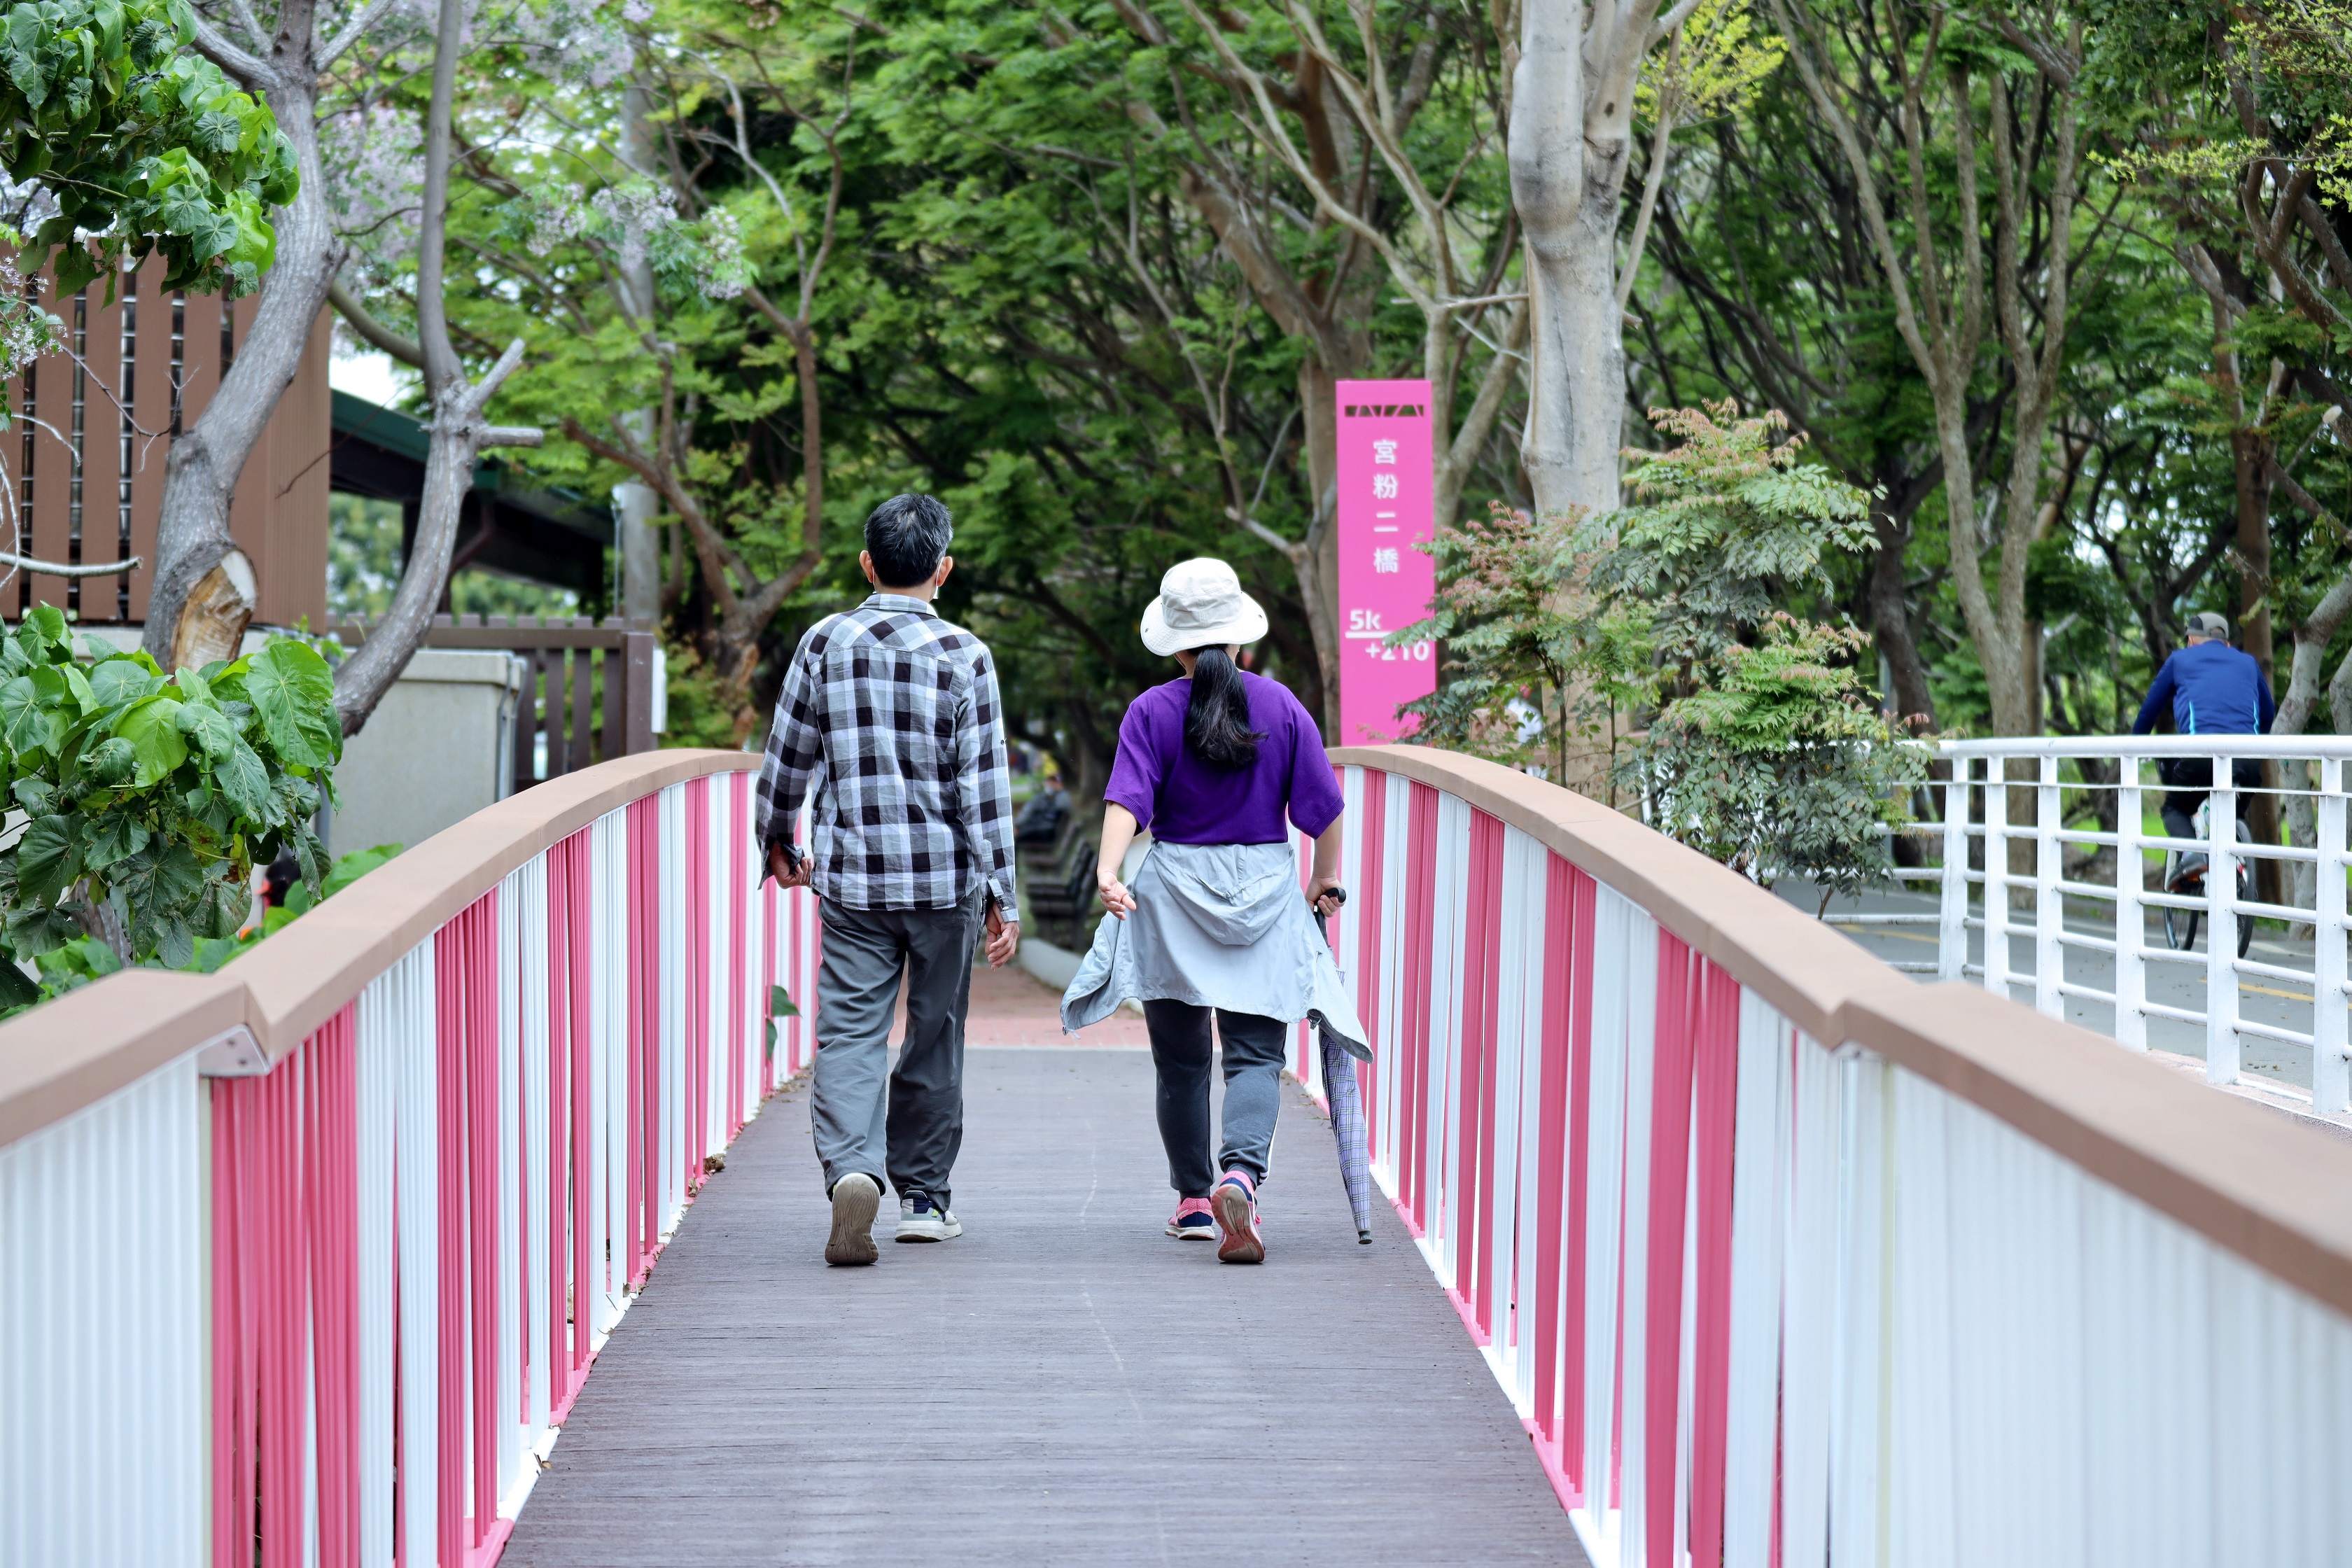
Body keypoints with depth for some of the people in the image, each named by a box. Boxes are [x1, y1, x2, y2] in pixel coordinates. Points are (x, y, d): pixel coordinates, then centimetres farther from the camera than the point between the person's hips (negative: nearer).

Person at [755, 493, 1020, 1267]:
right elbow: (984, 786, -7)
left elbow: (786, 757, 6)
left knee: (849, 1034, -1)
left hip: (852, 880, 1)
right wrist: (1001, 896, -3)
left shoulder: (825, 644, 0)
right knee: (935, 1039, 13)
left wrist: (777, 841, 24)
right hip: (946, 879, -1)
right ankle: (923, 1196, 22)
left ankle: (852, 1169, -25)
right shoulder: (964, 656, -6)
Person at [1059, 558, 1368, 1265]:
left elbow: (1128, 798, -17)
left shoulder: (1152, 711, -4)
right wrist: (1327, 876, 15)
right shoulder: (1280, 705, -1)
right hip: (1265, 889, 0)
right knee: (1256, 1052, -2)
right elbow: (1321, 806, 1)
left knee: (1181, 1058, 14)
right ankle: (1241, 1173, -27)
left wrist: (1108, 870, -25)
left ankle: (1194, 1200, 21)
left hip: (1175, 889, 0)